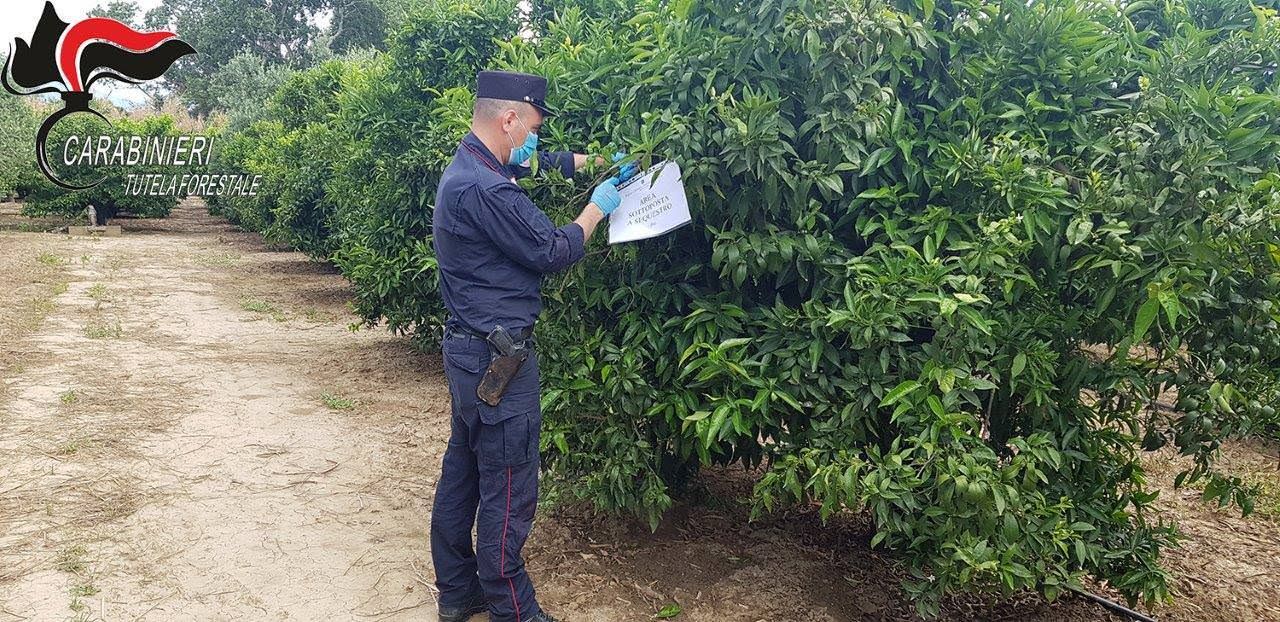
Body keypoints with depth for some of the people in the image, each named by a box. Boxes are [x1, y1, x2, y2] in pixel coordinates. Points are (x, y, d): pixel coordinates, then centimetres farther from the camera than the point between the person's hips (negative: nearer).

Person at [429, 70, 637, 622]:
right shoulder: (485, 189, -22)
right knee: (509, 492, 0)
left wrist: (597, 162, 17)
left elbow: (546, 161, 26)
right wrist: (597, 207, -1)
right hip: (498, 357, -11)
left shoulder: (467, 167, 11)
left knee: (462, 473, 17)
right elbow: (553, 252, -15)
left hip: (469, 349, 11)